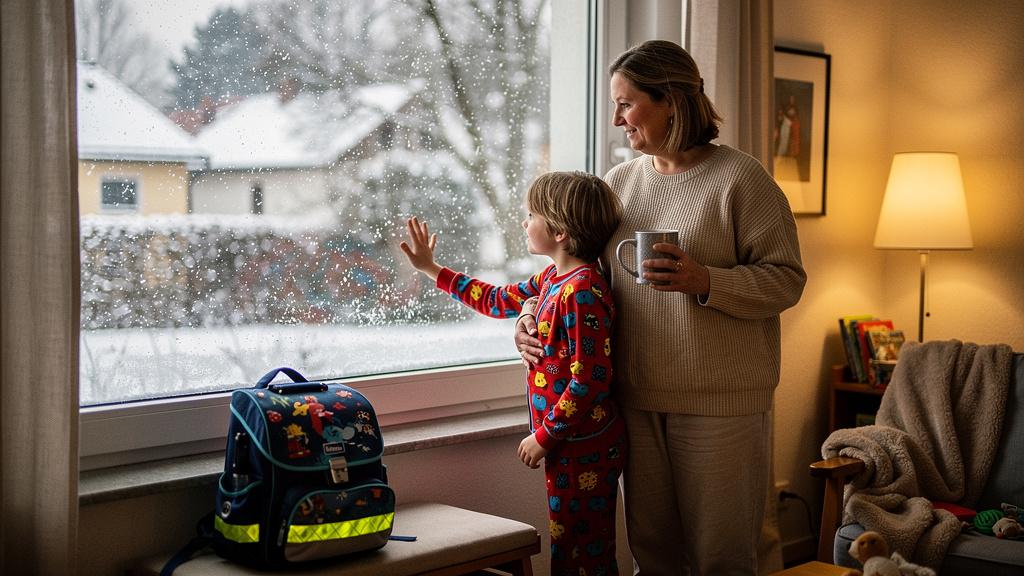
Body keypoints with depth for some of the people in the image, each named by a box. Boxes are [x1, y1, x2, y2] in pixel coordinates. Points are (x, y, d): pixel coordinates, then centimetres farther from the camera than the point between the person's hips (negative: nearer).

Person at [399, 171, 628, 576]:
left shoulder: (582, 291, -21)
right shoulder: (552, 278, 10)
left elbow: (590, 379, -23)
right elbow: (498, 301, 25)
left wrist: (544, 436, -16)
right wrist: (430, 269, 28)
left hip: (584, 447, -10)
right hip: (567, 442, 10)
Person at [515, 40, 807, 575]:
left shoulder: (740, 178, -7)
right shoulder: (619, 181, 10)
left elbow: (786, 279, -10)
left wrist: (704, 281, -23)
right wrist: (532, 313, 2)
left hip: (719, 403, -5)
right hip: (636, 398, 5)